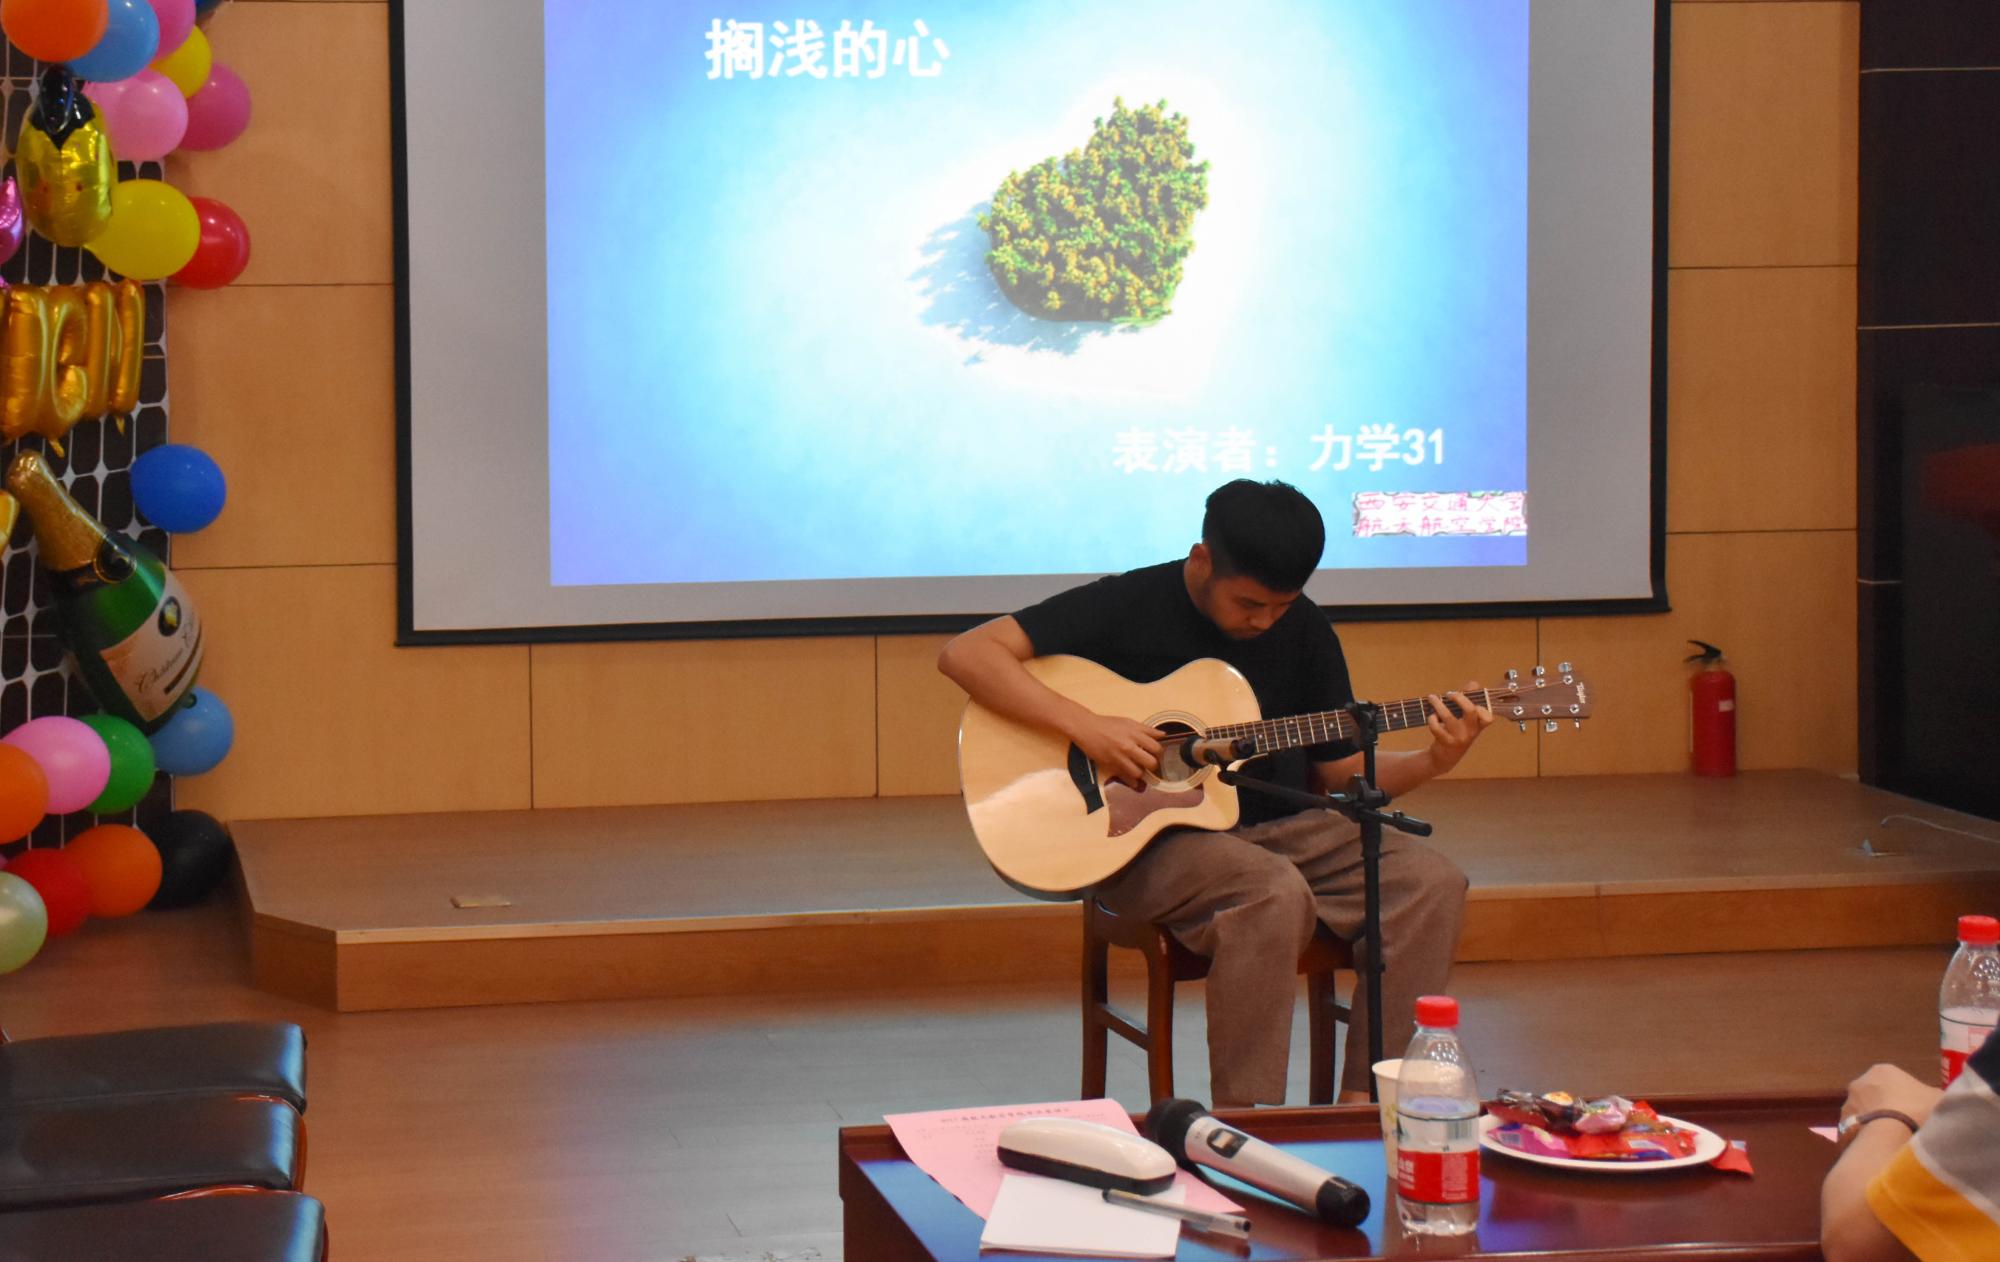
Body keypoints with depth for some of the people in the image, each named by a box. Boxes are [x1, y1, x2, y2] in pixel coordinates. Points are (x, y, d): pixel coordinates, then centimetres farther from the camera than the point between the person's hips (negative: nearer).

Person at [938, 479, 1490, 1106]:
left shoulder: (1304, 629, 7)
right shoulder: (1128, 606, -8)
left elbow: (1339, 770, 12)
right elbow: (965, 653, -16)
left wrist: (1432, 762, -8)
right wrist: (1087, 728, -25)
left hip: (1275, 827, 6)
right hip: (1148, 839, -6)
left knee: (1431, 882, -16)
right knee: (1273, 893, -35)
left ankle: (1364, 1106, -13)